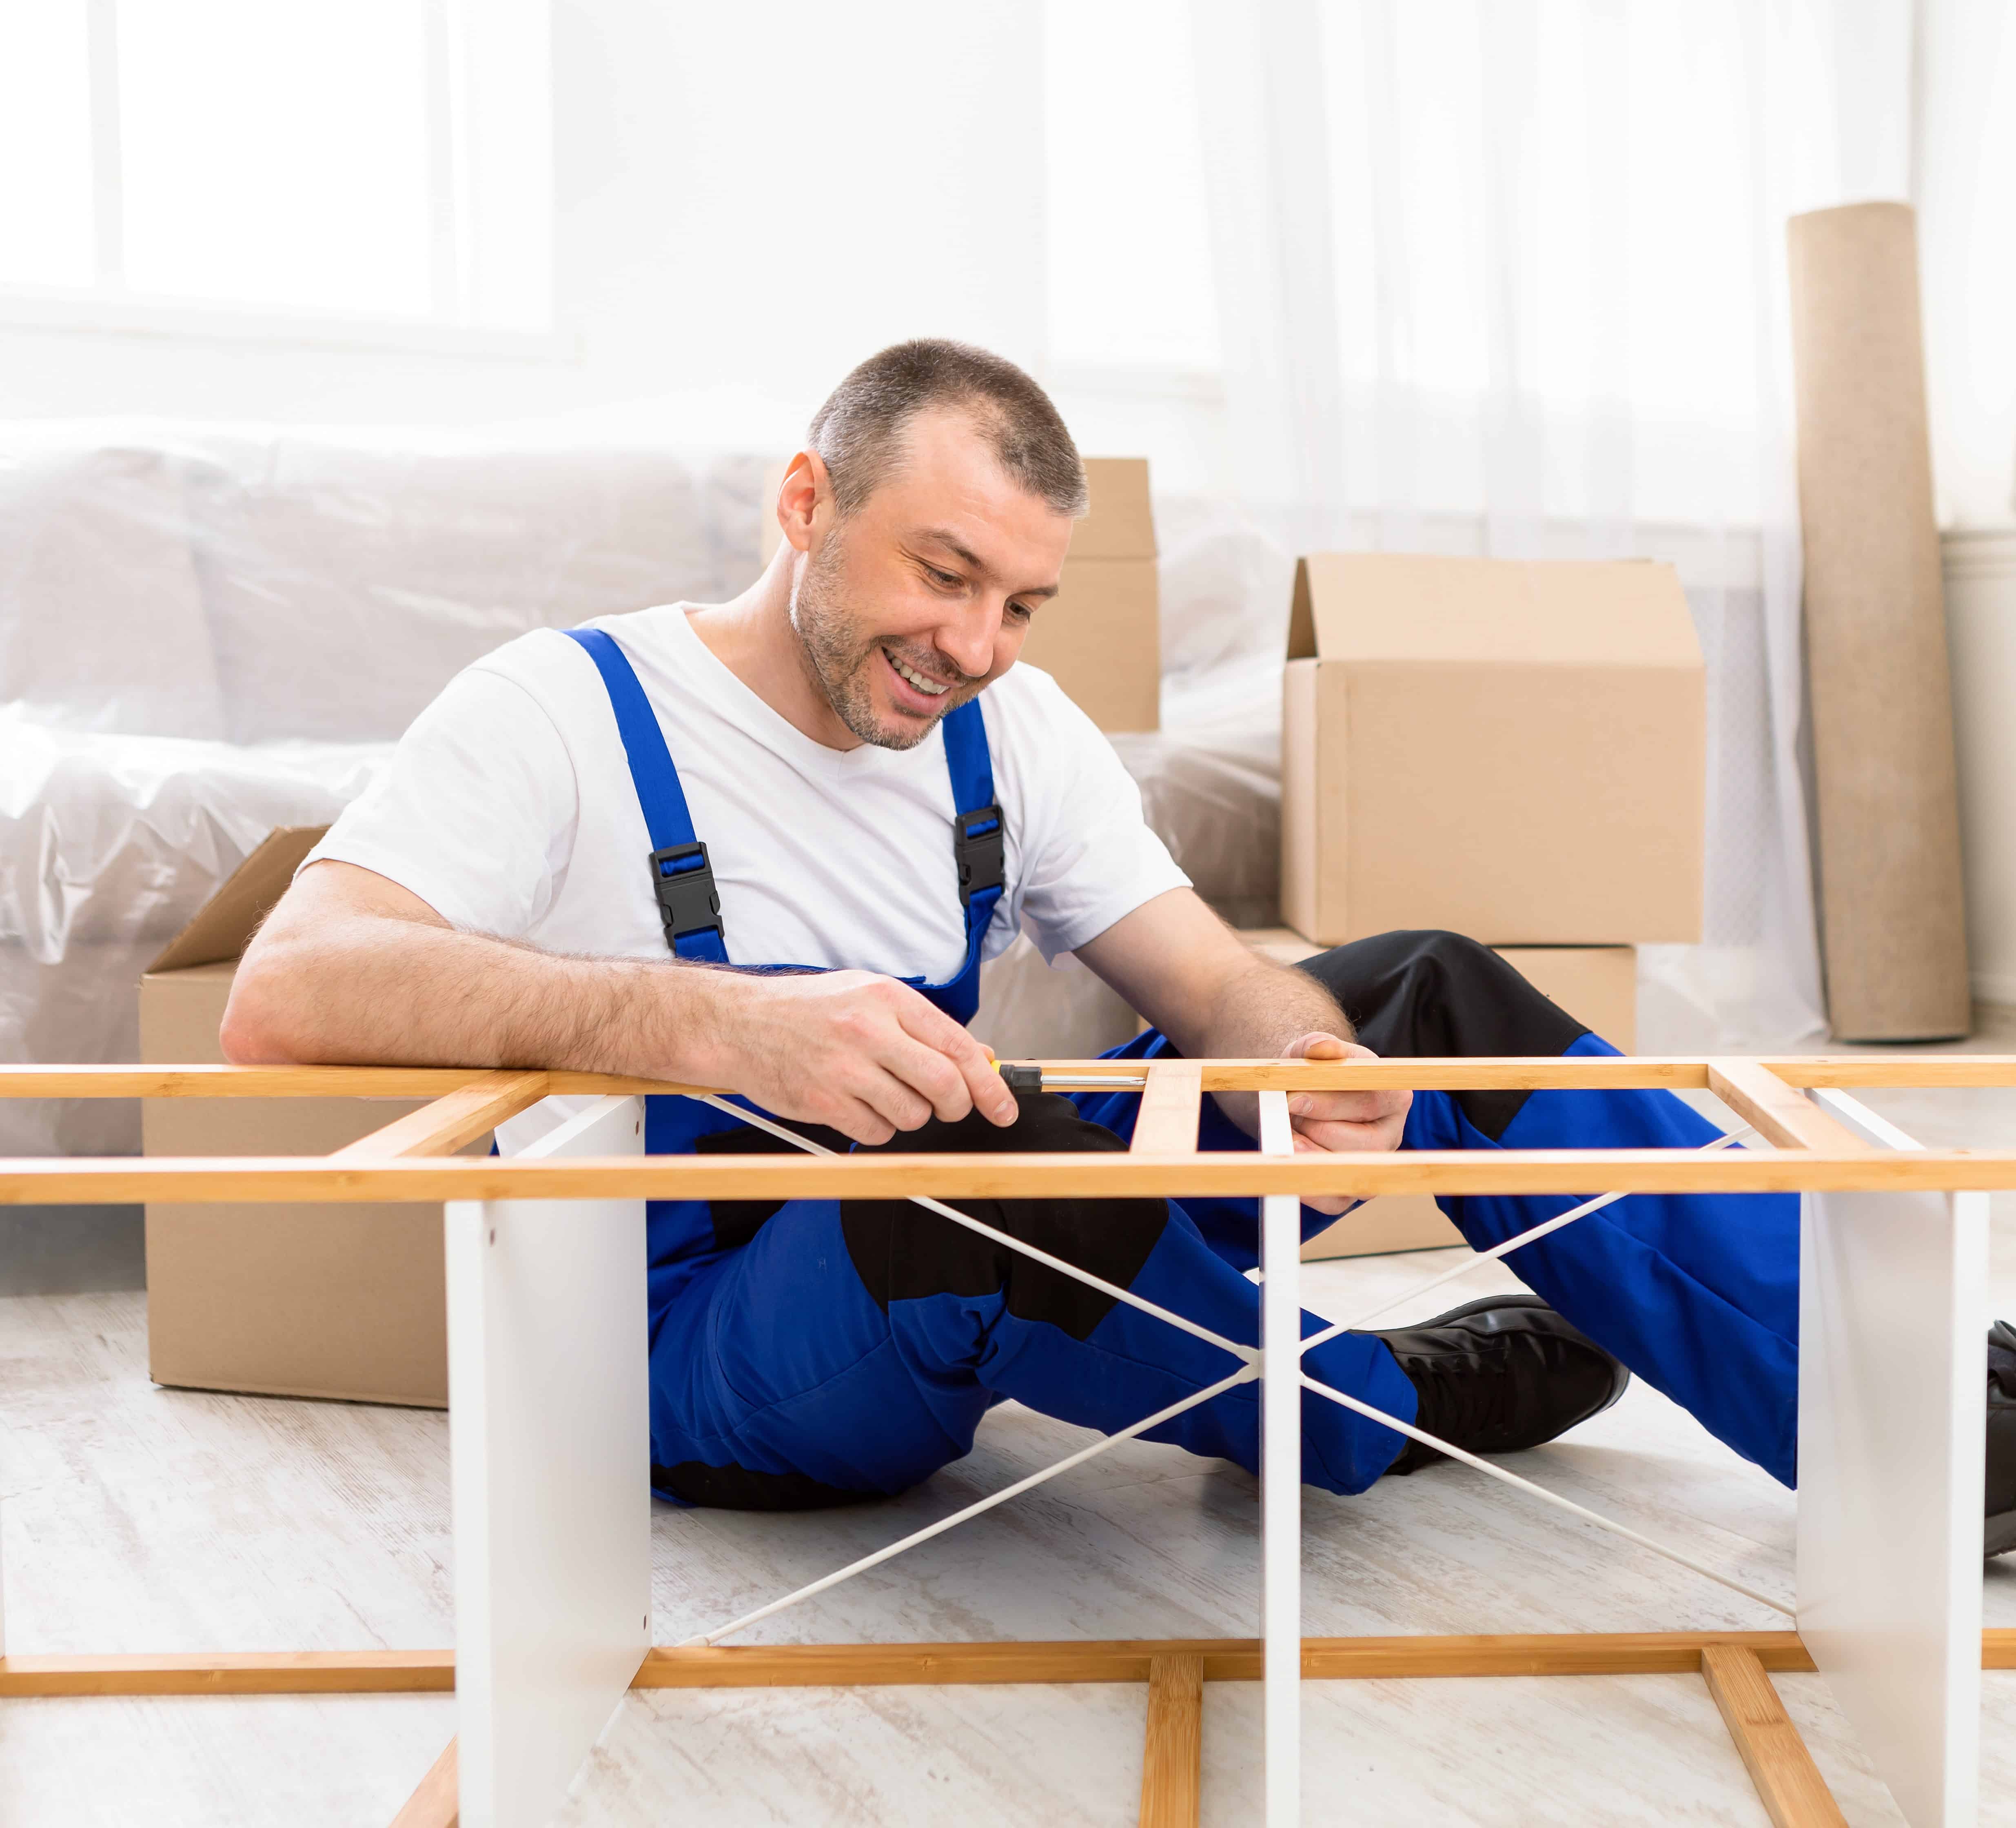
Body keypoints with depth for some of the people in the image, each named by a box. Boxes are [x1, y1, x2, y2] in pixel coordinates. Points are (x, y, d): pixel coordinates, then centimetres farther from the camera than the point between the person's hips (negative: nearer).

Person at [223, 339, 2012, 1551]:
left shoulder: (1007, 724, 2)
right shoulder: (562, 711, -15)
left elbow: (1211, 976, -2)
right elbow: (284, 996, -29)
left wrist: (1308, 1062, -28)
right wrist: (720, 1024, -45)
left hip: (969, 1279, 6)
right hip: (689, 1344, -5)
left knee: (1430, 992, -4)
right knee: (947, 1150, -40)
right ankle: (1380, 1406, -11)